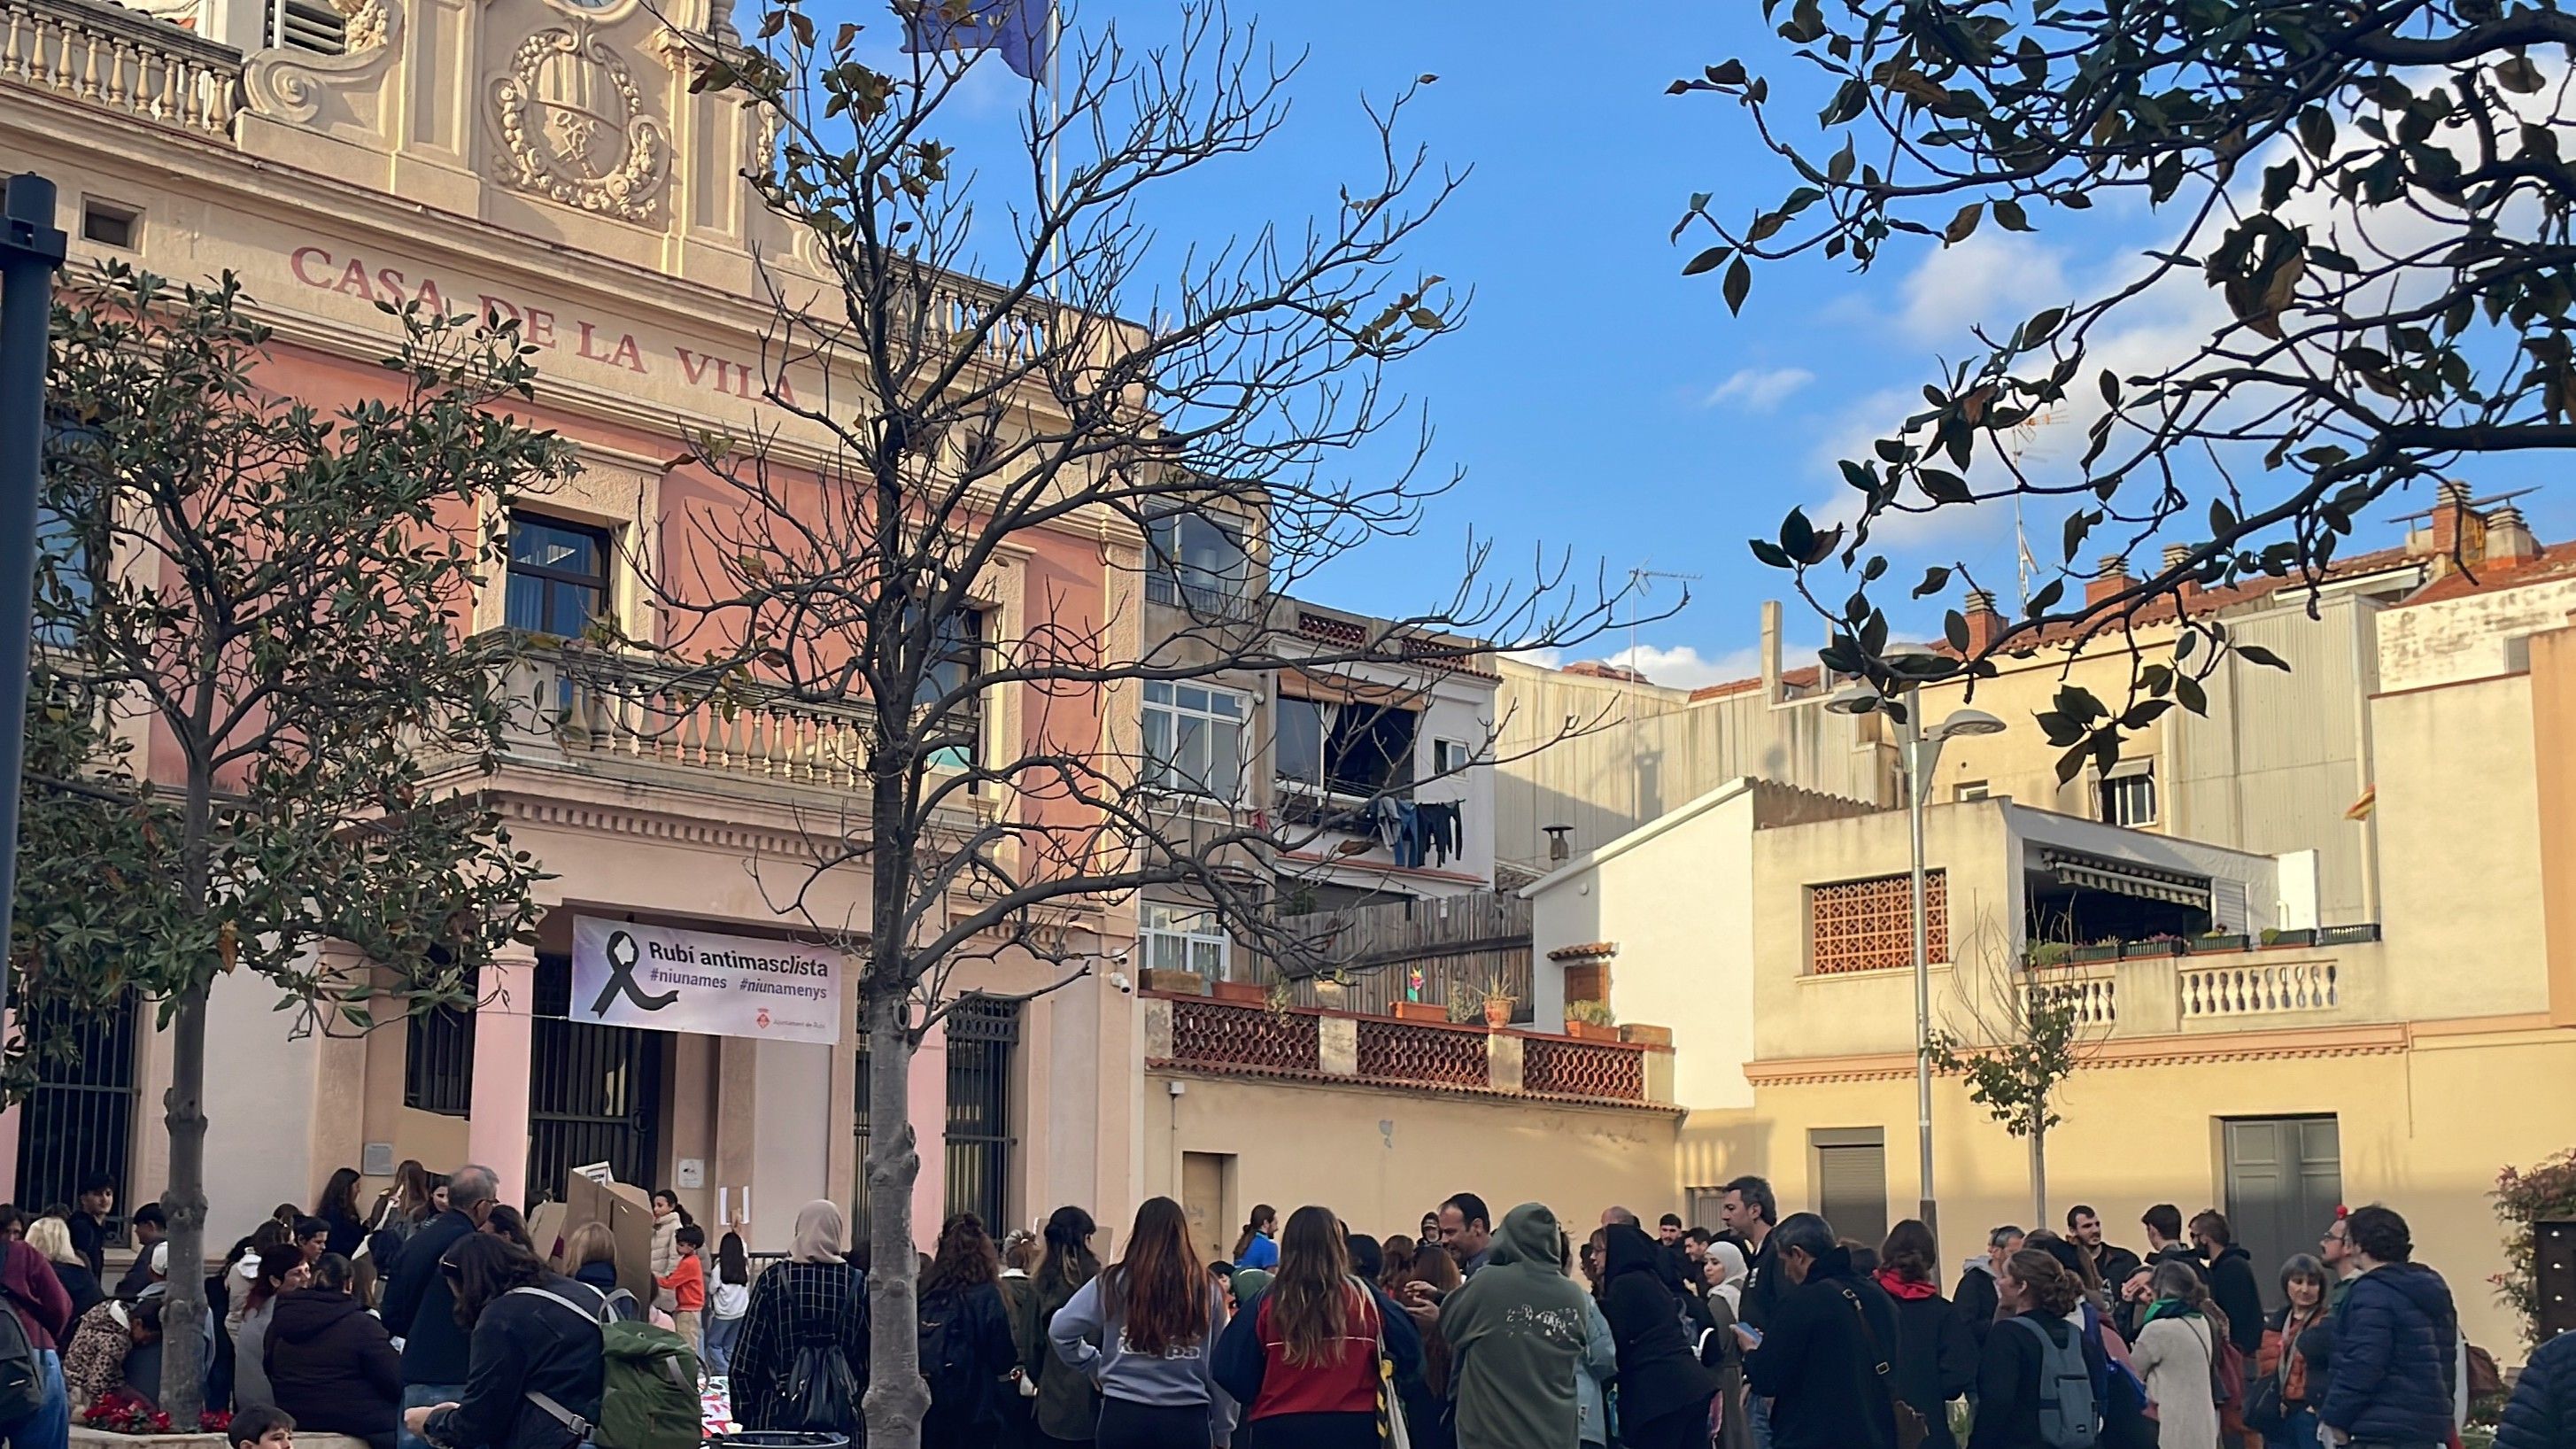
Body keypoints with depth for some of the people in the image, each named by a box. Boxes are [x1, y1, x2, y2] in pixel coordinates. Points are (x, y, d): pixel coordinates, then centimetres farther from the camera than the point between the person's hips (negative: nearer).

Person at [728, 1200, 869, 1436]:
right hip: (842, 1415, 1)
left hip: (780, 1414, -1)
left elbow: (744, 1361, 0)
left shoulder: (773, 1280, -1)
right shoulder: (859, 1284, 1)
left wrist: (743, 1416, 7)